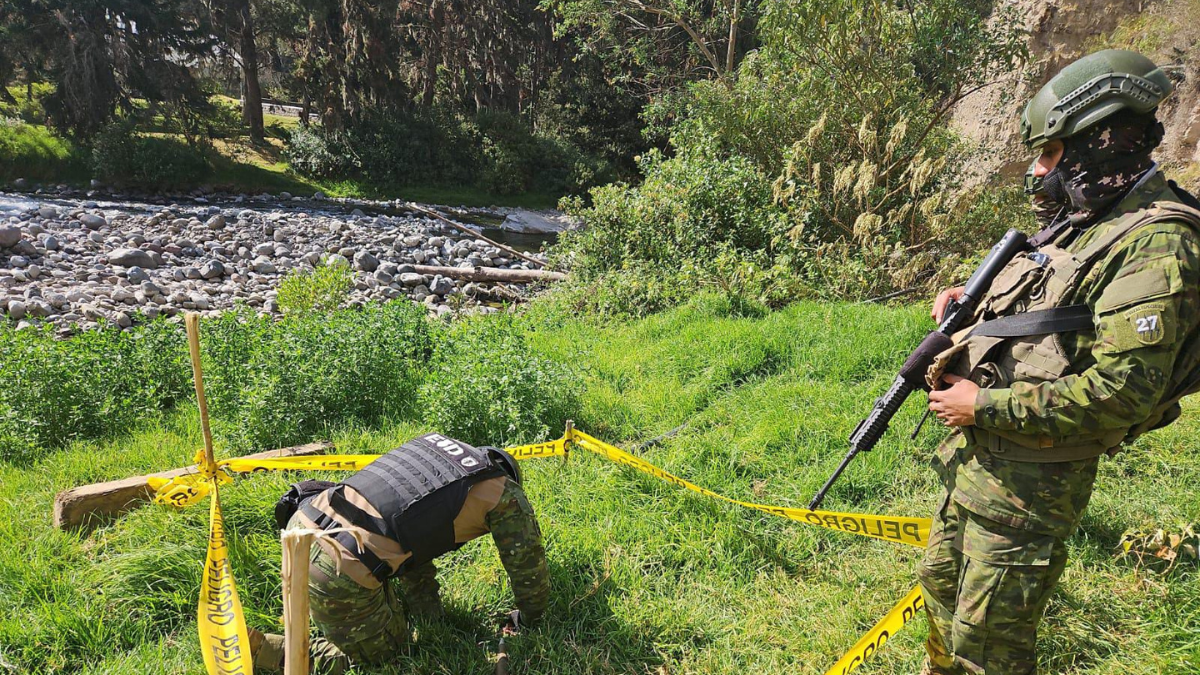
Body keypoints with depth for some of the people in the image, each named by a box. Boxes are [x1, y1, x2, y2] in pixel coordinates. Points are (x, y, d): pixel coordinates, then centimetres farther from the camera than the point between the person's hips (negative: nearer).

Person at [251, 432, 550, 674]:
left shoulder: (433, 443, 25)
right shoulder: (504, 493, 6)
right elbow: (528, 564, 15)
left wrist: (428, 610, 38)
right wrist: (529, 619, 35)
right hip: (338, 574, -8)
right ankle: (257, 649, 8)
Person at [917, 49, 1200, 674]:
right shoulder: (1085, 221, 11)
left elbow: (1122, 391, -27)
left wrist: (985, 406, -21)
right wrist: (974, 302, 9)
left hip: (1028, 479, -9)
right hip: (974, 457, 9)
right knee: (939, 584, 25)